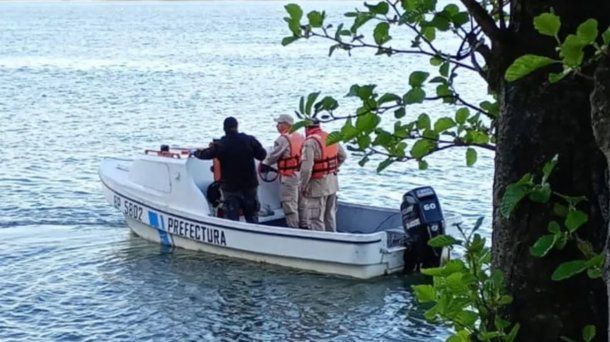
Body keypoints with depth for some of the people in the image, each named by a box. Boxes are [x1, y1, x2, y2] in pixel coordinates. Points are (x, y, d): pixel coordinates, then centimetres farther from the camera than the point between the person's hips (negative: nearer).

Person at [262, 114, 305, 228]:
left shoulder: (283, 139, -15)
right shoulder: (300, 137, 9)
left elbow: (272, 156, -11)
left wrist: (263, 164, 6)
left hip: (289, 176, -8)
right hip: (301, 174, 8)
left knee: (290, 205, 0)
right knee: (301, 204, 16)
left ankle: (293, 228, 2)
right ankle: (304, 226, 22)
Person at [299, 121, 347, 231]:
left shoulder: (310, 142, -20)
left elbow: (306, 168, -25)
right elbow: (343, 156, 16)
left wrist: (303, 186, -13)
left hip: (317, 186, -8)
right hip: (333, 183, 8)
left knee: (315, 219, 0)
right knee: (330, 216, 20)